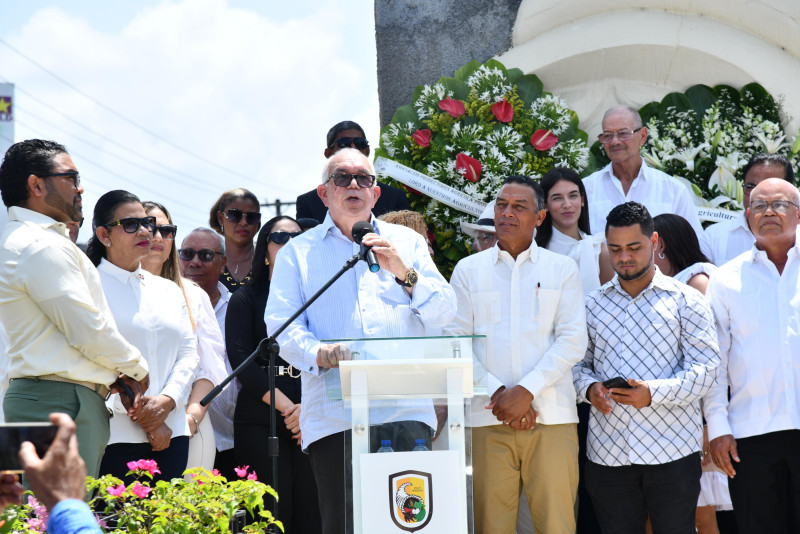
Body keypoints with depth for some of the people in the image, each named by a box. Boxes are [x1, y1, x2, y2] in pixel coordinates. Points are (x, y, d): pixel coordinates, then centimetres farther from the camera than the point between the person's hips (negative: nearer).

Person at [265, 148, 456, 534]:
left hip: (405, 413, 1)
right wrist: (322, 354, -17)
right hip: (334, 417, -1)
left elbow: (443, 313, 11)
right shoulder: (298, 252, 16)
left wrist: (404, 273, -7)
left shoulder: (406, 242, 19)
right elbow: (281, 327, 4)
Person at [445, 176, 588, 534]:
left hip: (551, 418, -1)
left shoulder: (562, 269, 11)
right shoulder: (468, 270, 13)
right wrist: (497, 393, -9)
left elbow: (573, 340, 1)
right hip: (487, 419, 1)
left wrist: (526, 390, -10)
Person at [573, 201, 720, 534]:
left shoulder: (685, 301, 4)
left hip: (672, 452, -3)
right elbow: (577, 362, 15)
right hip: (607, 453, 3)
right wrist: (589, 388, -8)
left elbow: (705, 368, -4)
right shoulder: (592, 304, 14)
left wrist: (654, 392, -18)